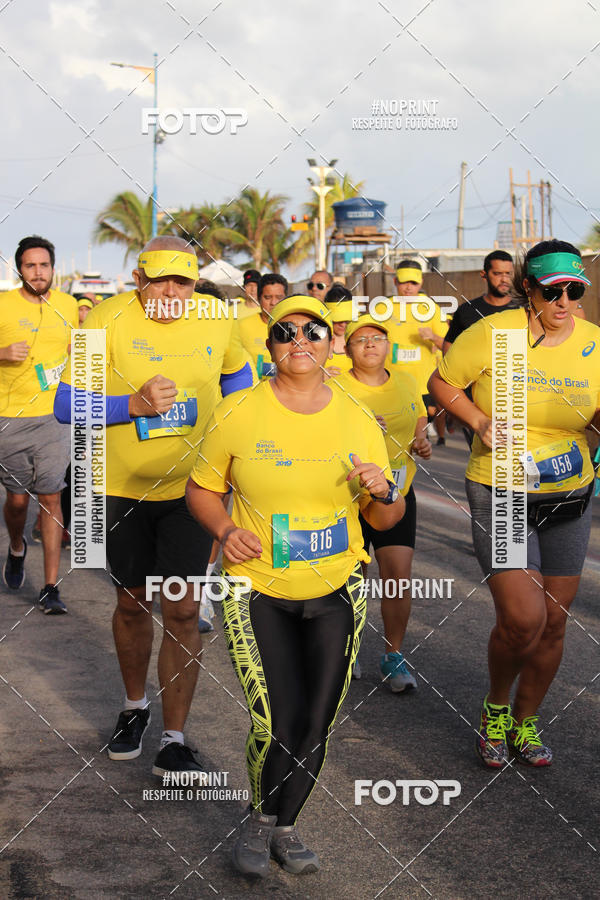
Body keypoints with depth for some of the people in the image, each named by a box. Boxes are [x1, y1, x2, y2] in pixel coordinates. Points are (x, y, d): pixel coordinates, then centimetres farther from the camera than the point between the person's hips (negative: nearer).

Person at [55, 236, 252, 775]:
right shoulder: (108, 320, -13)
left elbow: (237, 373, 18)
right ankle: (135, 706, 39)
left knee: (183, 612, -5)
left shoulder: (220, 321, -4)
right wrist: (134, 405, -26)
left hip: (189, 486, 0)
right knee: (133, 603, 15)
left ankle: (175, 742, 3)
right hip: (123, 486, 0)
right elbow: (67, 405, -14)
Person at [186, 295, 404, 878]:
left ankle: (283, 826, 32)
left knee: (315, 730, 5)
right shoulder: (238, 414, -7)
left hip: (336, 591, 3)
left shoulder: (358, 422, 0)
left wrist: (383, 492, -16)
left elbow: (385, 520, 6)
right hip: (256, 590, -3)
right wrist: (225, 530, -15)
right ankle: (260, 817, 18)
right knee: (277, 728, -13)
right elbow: (201, 489, 5)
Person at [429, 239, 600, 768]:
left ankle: (524, 721, 33)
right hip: (501, 496, -4)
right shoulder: (493, 334, -11)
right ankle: (495, 709, 16)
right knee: (523, 618, -15)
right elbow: (443, 382, 2)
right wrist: (481, 422, -14)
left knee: (553, 624, 9)